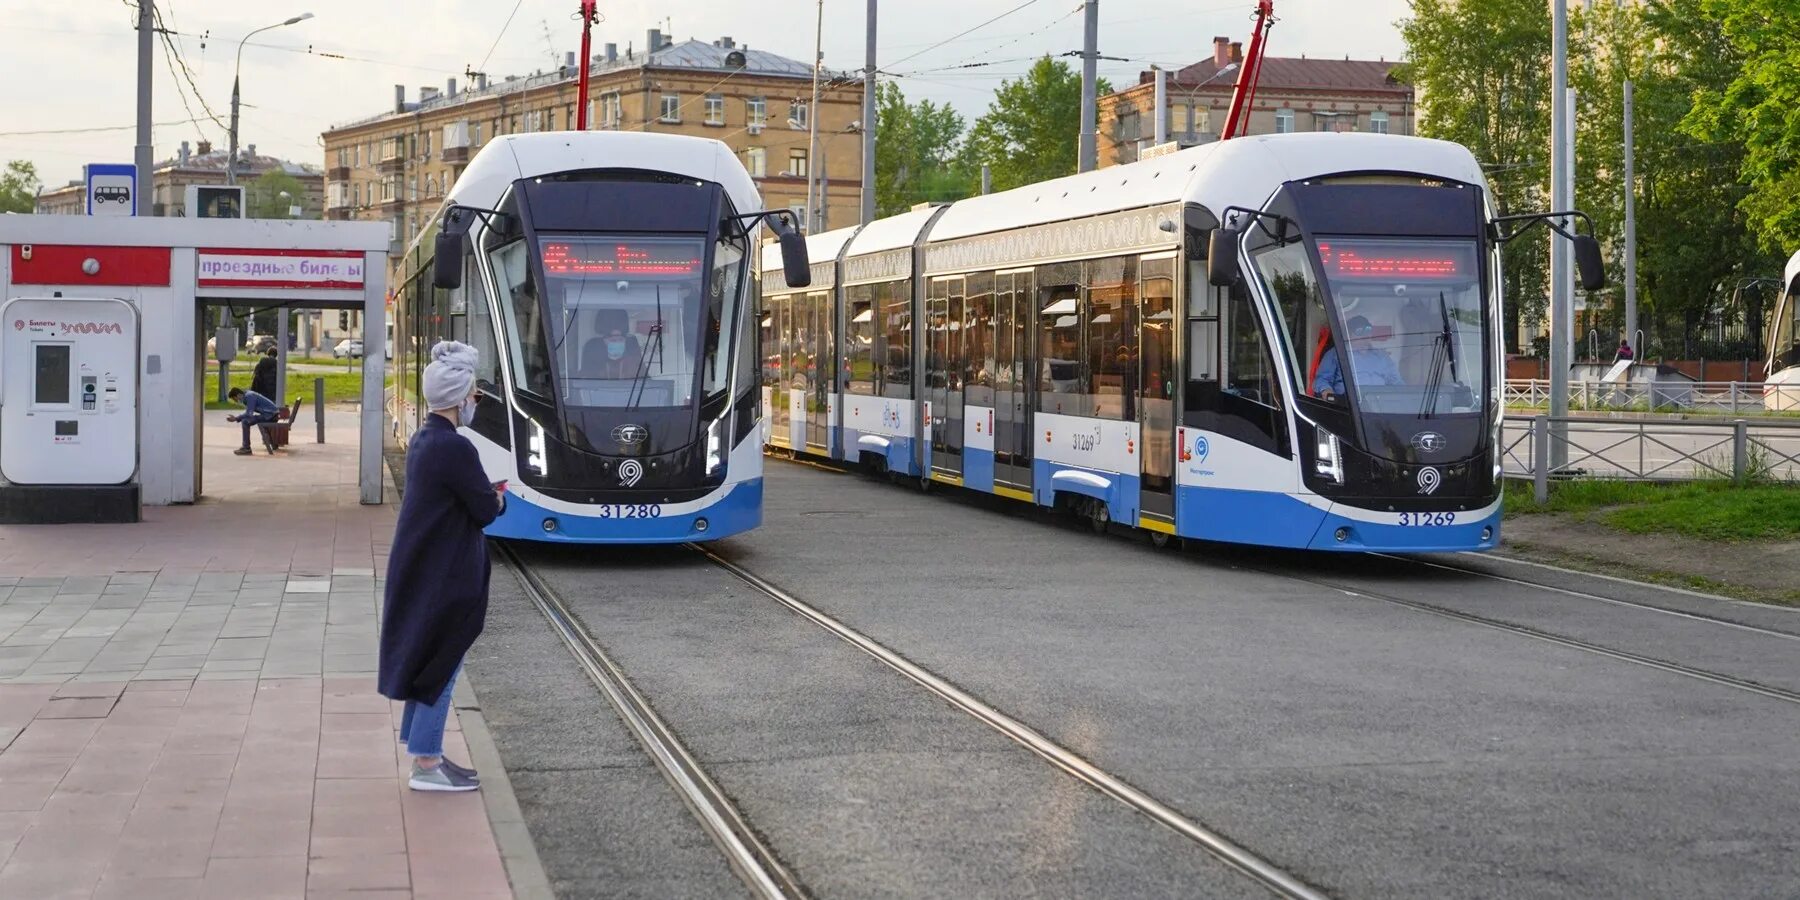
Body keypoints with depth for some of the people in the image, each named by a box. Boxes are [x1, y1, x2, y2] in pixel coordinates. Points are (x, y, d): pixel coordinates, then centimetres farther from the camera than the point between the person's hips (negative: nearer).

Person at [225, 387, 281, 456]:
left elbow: (249, 414, -23)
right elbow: (248, 413, 16)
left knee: (245, 422, -16)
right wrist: (236, 417, 3)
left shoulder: (250, 396, -17)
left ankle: (247, 449, -11)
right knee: (246, 420, 19)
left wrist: (236, 418, -12)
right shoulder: (247, 395, 12)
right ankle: (245, 446, 20)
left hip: (270, 415, -10)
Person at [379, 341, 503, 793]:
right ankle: (427, 765, 5)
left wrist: (485, 492, 1)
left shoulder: (423, 440, 8)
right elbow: (486, 510, -17)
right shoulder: (455, 448, -22)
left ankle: (425, 753, 24)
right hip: (446, 577, -9)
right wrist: (499, 496, 4)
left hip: (422, 570, 10)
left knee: (424, 660, 16)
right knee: (442, 665, -1)